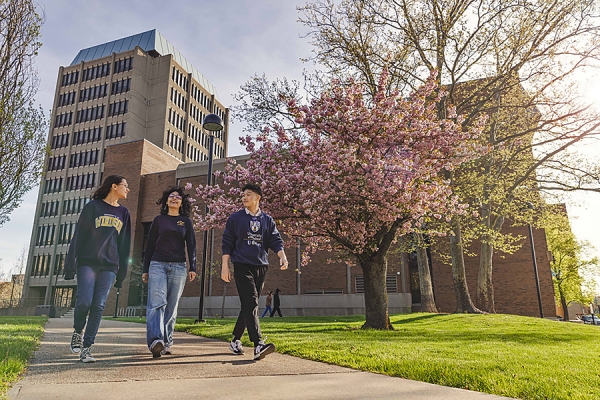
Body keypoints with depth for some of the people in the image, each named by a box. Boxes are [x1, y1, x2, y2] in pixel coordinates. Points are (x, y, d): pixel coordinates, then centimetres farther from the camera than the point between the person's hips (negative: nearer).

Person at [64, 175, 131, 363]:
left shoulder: (123, 213, 14)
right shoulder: (93, 206, 5)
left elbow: (125, 244, 12)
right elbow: (78, 235, 1)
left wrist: (122, 272, 7)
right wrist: (70, 264, -6)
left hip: (109, 267, 3)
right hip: (87, 263, -2)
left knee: (98, 306, -4)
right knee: (84, 301, -12)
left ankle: (86, 348, 3)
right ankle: (78, 332, 17)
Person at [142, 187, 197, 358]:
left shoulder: (186, 221, 11)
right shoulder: (158, 220, 11)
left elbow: (191, 246, 7)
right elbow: (150, 245, 12)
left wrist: (192, 267, -3)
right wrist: (145, 269, 8)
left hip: (178, 267, 1)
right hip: (157, 265, 0)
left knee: (172, 307, 2)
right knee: (157, 302, -16)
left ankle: (166, 343, 8)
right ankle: (155, 340, -27)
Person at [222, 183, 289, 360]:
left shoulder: (267, 220, 14)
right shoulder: (235, 218, 7)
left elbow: (276, 241, 6)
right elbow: (227, 243, 6)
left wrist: (282, 256, -12)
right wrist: (225, 265, -2)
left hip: (261, 266, 4)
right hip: (242, 266, -3)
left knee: (249, 305, 8)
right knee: (250, 303, -16)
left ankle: (235, 340, 23)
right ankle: (258, 345, -23)